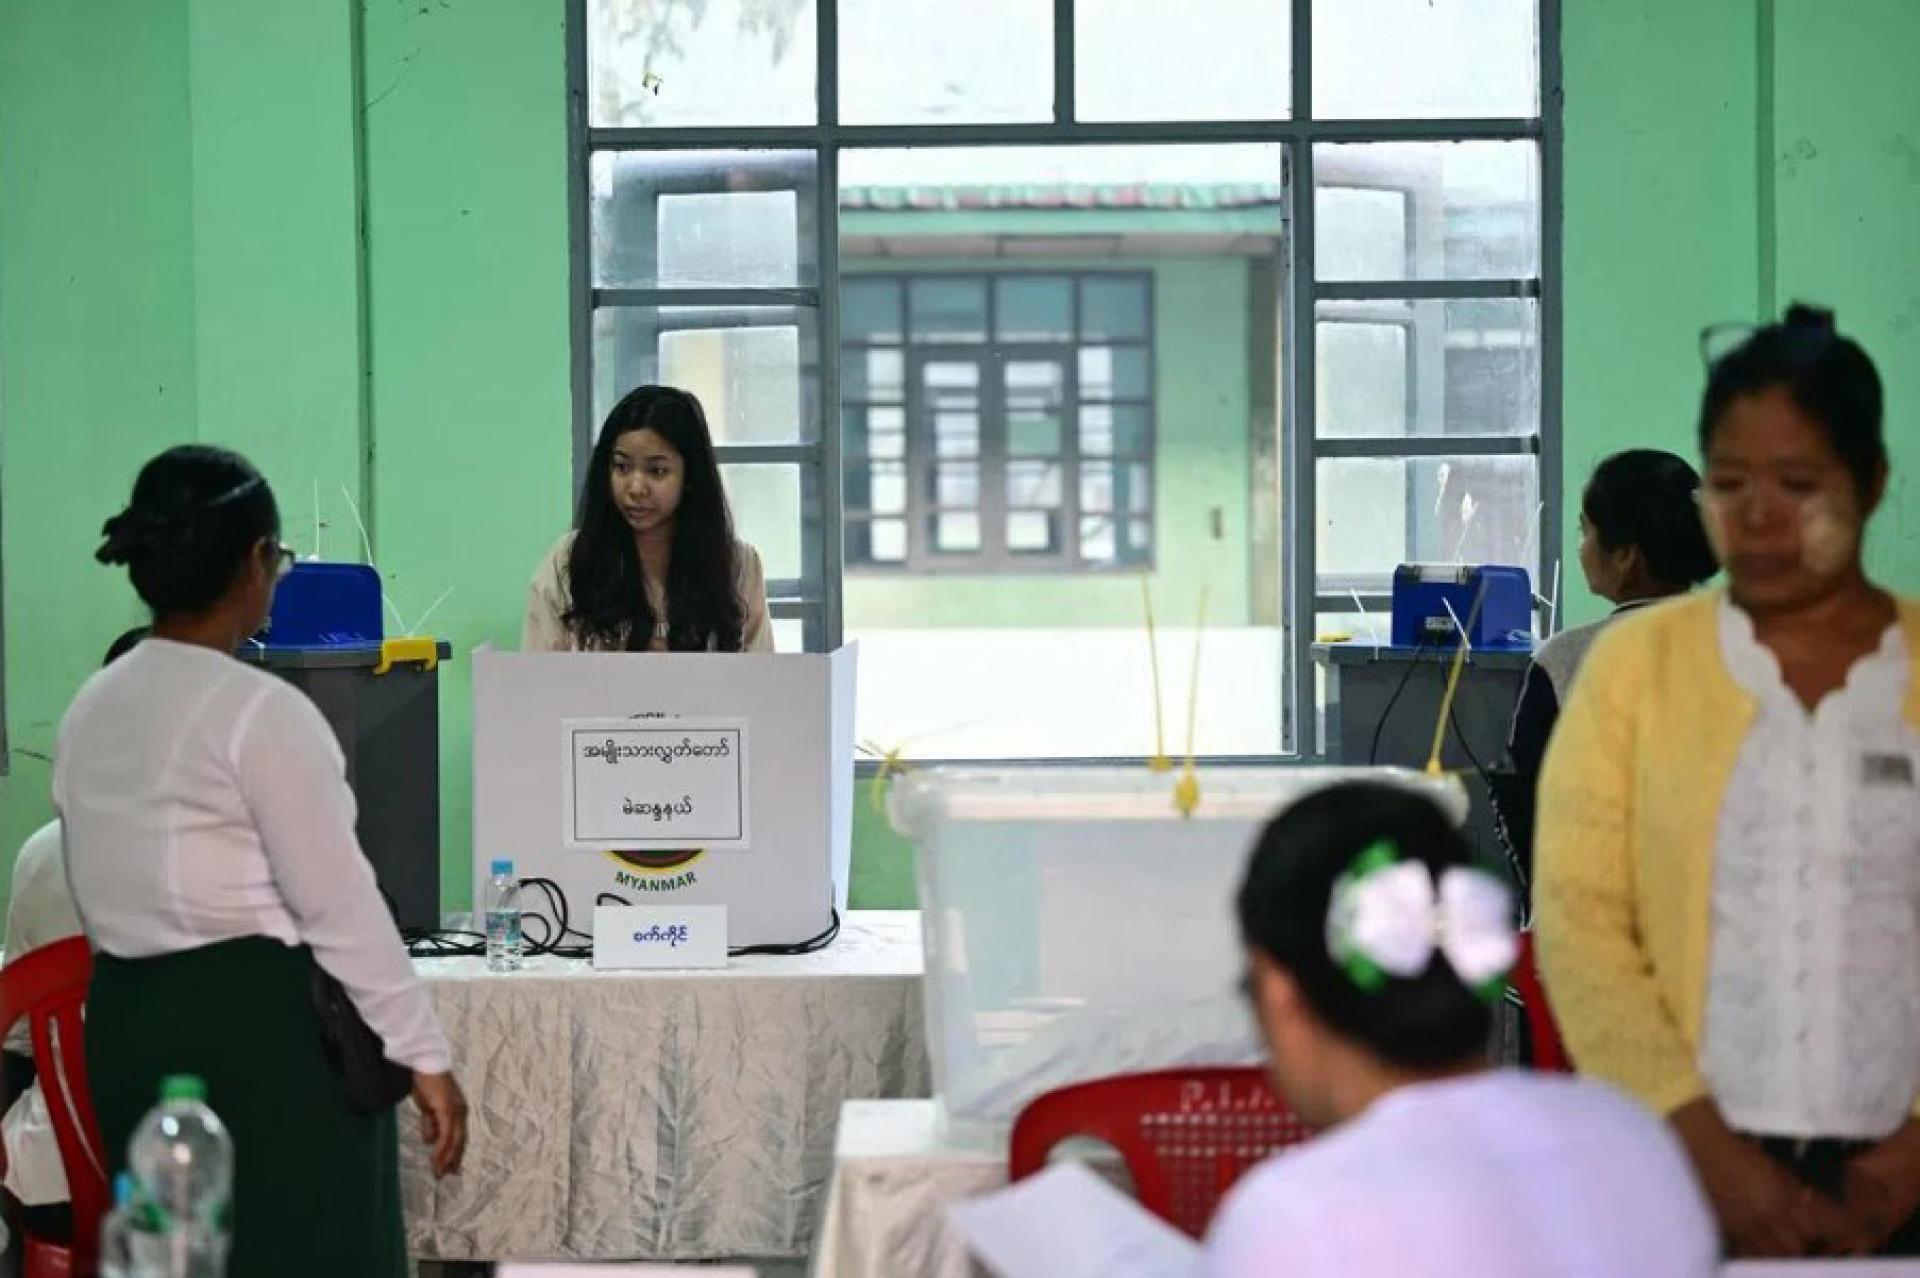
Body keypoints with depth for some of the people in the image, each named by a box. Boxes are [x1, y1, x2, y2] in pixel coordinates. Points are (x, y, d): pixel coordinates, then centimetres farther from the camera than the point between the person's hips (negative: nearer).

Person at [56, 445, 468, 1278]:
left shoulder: (90, 711, 9)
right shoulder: (262, 711, -14)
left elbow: (102, 896, 13)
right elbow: (339, 903, -15)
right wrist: (423, 1055, -9)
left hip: (129, 1021, 8)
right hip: (264, 1027, -8)